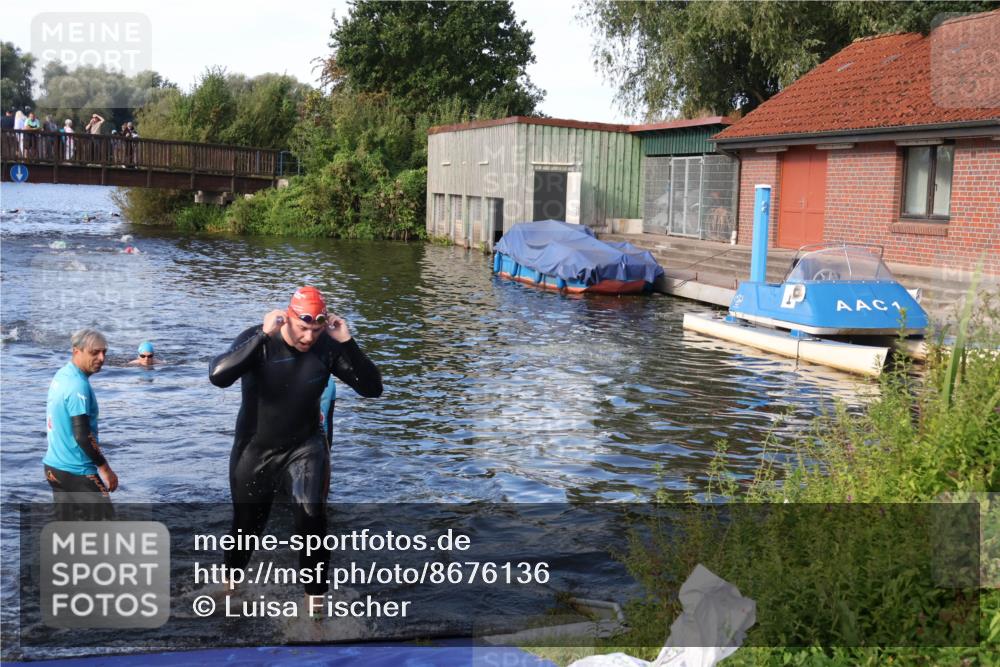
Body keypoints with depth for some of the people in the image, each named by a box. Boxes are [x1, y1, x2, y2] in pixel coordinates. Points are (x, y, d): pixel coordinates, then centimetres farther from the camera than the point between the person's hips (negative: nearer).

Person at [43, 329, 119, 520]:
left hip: (53, 466, 9)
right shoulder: (79, 385, -21)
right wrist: (105, 468, -16)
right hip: (77, 471, -9)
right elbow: (82, 435, -25)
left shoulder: (60, 376, 8)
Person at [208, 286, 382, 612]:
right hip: (254, 450, 0)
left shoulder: (328, 348, -15)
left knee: (312, 518, -19)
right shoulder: (258, 340, -21)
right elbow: (218, 376, -37)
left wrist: (347, 342, -29)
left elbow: (372, 388, -18)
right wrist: (263, 335, -43)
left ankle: (315, 597, -1)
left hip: (304, 447, 0)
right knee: (246, 525, 16)